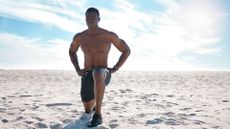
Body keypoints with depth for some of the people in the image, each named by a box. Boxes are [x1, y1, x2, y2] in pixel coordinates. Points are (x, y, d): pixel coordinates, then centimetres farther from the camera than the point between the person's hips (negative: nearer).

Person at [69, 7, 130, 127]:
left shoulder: (109, 35, -8)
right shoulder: (79, 37, 0)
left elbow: (126, 50, 3)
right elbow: (72, 51, 21)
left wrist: (114, 69, -7)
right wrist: (77, 70, 7)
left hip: (103, 73, -4)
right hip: (87, 76, 4)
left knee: (98, 74, -43)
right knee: (87, 111, 13)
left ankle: (98, 114, -31)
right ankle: (94, 102, 53)